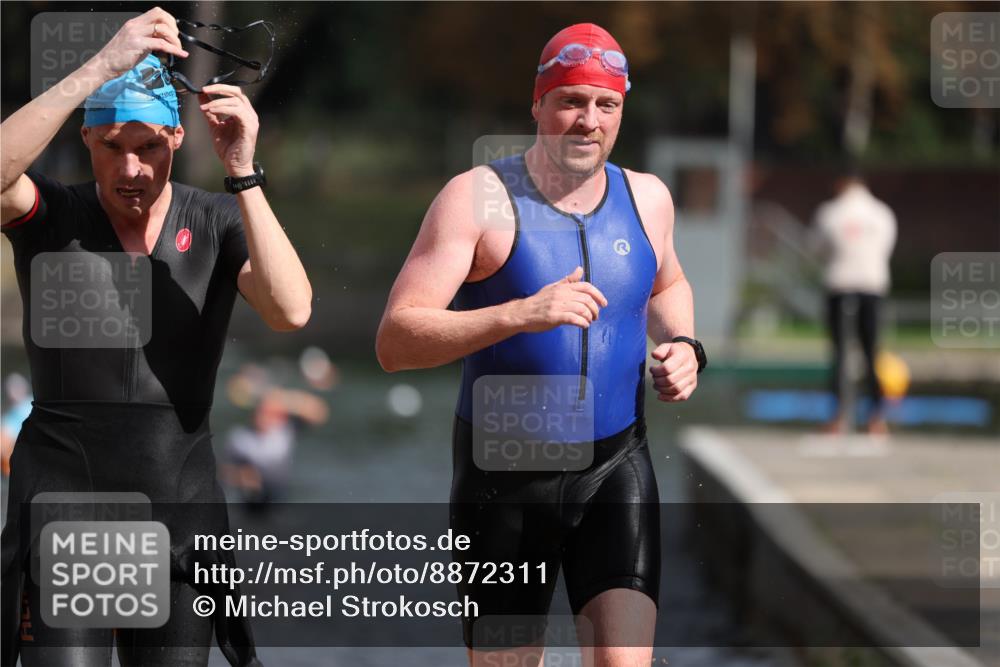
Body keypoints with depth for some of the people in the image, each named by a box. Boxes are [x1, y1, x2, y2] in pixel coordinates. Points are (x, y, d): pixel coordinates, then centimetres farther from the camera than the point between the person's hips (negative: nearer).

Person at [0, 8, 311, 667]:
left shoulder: (219, 223, 4)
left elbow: (291, 310, -14)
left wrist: (243, 172, -21)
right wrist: (102, 66, -29)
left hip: (181, 501, 2)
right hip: (63, 494, -2)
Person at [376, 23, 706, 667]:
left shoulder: (646, 197, 6)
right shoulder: (479, 197, -10)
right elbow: (395, 342, -19)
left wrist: (683, 346, 8)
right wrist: (519, 314, -31)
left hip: (616, 469, 3)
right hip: (504, 478, -2)